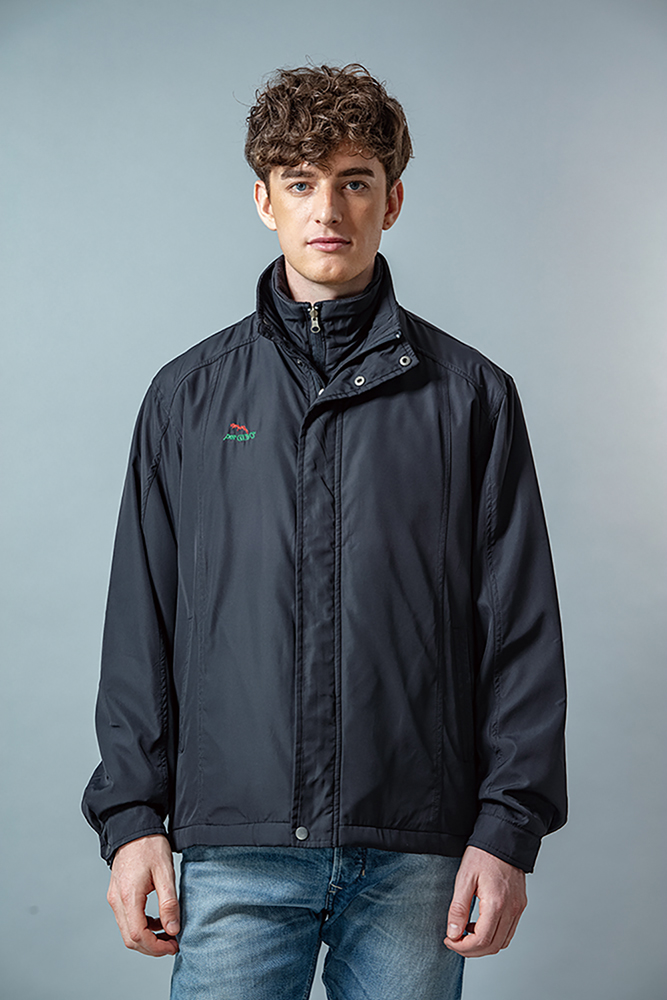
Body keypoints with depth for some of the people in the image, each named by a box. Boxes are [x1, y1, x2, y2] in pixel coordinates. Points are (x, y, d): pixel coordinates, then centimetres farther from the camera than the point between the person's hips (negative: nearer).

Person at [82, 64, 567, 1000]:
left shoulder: (469, 396, 4)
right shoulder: (188, 395, 8)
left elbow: (521, 630, 2)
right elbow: (141, 624, 7)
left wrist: (510, 827, -4)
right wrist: (132, 815, 1)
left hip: (413, 853, 0)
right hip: (234, 852, 1)